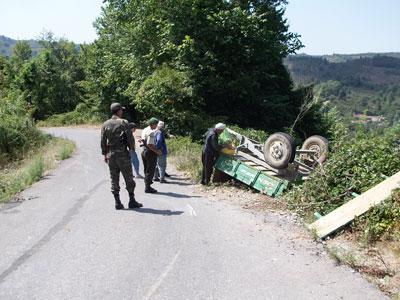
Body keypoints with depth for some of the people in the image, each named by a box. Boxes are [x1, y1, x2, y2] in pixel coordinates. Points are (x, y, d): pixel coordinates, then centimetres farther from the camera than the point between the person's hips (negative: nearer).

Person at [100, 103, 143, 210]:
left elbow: (103, 141, 6)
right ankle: (132, 202, 8)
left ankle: (117, 203, 11)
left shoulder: (105, 124, 6)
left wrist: (105, 154, 14)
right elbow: (130, 138, -10)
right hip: (122, 154, -4)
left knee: (114, 179, 9)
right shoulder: (124, 123, -7)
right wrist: (132, 149, 6)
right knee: (129, 179, 4)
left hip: (111, 154, 4)